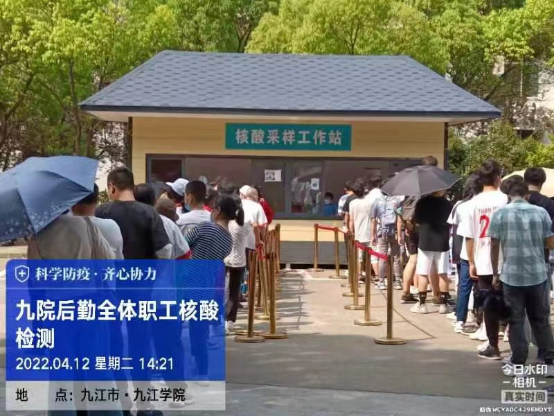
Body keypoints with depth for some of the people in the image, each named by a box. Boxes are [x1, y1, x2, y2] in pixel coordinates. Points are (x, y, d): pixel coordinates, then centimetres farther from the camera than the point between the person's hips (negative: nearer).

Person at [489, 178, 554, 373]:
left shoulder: (500, 213, -3)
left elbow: (494, 246, -2)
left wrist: (495, 273, 7)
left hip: (511, 275, -1)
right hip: (538, 274, 2)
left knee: (516, 321, 6)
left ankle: (518, 364, 8)